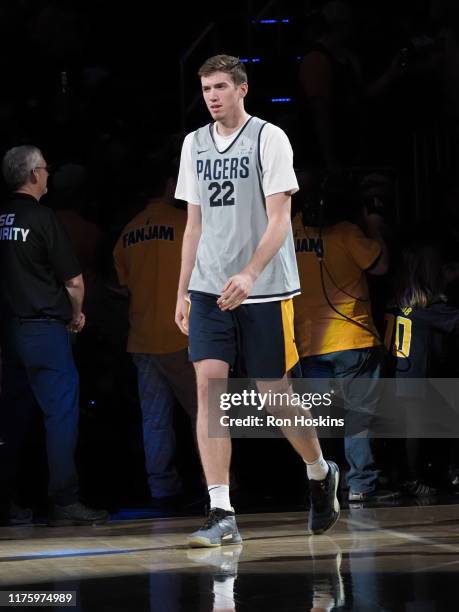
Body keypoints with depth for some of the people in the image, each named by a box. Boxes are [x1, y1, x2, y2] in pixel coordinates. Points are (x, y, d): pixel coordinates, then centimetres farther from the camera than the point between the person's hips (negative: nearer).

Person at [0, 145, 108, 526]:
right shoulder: (42, 218, -11)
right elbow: (74, 280, -10)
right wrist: (77, 315, 9)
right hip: (44, 327, -7)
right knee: (61, 411, -4)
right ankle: (64, 501, -7)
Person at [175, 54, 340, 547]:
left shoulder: (268, 138, -6)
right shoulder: (195, 144, 11)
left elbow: (279, 220, -13)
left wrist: (249, 274, -27)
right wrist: (183, 292, 13)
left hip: (264, 290, -4)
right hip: (209, 289, 4)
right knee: (208, 385, -10)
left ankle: (320, 473, 31)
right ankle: (221, 516, -11)